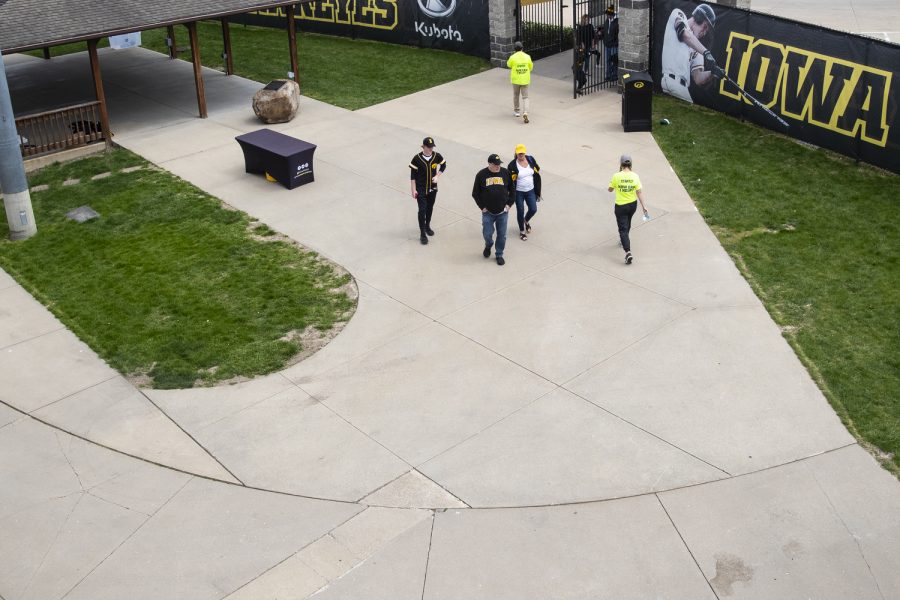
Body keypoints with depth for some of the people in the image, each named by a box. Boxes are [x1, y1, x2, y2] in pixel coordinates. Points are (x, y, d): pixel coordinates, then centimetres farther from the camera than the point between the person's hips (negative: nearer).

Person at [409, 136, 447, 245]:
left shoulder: (437, 156, -9)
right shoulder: (417, 159, -18)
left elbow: (443, 165, 12)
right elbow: (413, 175, -12)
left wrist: (437, 176, -2)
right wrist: (413, 190, -12)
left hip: (432, 188, 4)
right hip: (421, 189, -4)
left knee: (430, 208, 18)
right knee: (422, 210, -6)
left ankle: (427, 226, 41)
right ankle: (422, 233, 1)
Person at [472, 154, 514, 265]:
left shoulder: (506, 173, -3)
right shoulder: (481, 175, -7)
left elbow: (512, 190, 7)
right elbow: (475, 193, 0)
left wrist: (509, 204, 0)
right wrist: (482, 206, -3)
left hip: (503, 211, 1)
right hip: (488, 212, -1)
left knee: (502, 235, 7)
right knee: (487, 233, 3)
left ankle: (499, 255, 25)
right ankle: (488, 246, 36)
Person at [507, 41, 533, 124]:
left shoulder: (513, 57, -12)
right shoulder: (527, 57, -6)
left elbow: (509, 65, 8)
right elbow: (530, 67, 8)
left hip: (516, 80, -1)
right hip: (525, 80, 1)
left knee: (516, 95, 22)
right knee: (525, 97, 4)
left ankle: (516, 111, 32)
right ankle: (525, 113, -15)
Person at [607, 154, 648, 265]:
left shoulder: (616, 176, -18)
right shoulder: (635, 176, -11)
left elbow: (610, 189, -5)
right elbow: (639, 192, -9)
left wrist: (611, 184, 14)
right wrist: (643, 206, -4)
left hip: (620, 206, -4)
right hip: (633, 204, 4)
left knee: (623, 229, -1)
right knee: (627, 223, 29)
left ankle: (628, 252, -16)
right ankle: (624, 240, 54)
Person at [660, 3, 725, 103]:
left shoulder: (696, 50, 27)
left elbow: (698, 79, 17)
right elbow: (685, 34, -8)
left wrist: (713, 74, -3)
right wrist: (706, 53, -17)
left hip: (682, 89, 7)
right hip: (669, 79, -7)